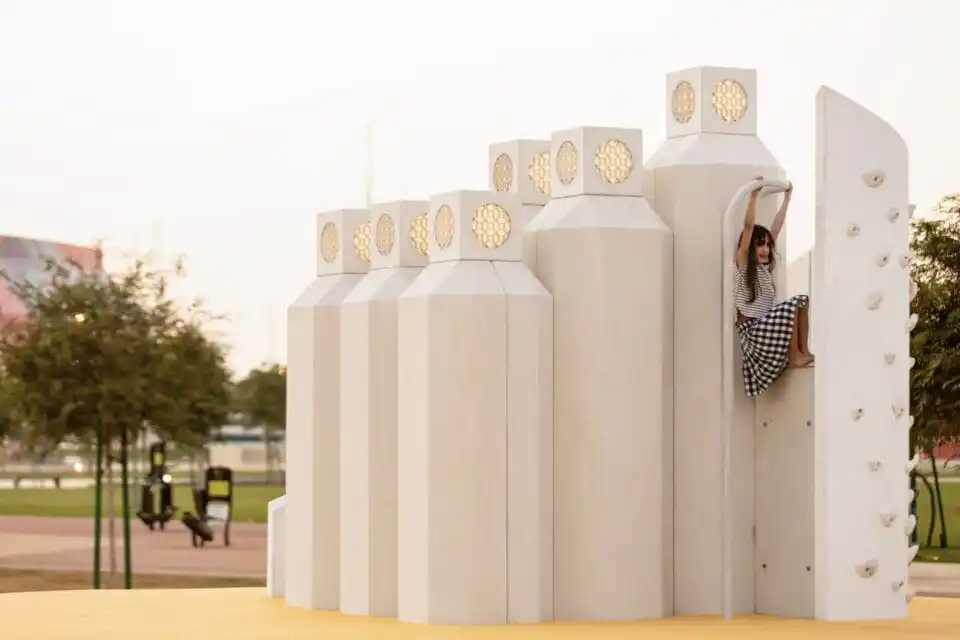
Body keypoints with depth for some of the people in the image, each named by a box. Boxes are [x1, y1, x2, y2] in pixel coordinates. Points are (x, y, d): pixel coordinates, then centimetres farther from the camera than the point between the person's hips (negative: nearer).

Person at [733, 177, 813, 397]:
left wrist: (787, 197, 18)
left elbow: (776, 228, 16)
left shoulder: (765, 266, 13)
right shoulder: (742, 264, -5)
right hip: (751, 330, -8)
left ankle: (803, 351, -5)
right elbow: (748, 227, -15)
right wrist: (754, 195, -19)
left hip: (766, 326, 8)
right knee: (791, 306, -23)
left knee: (803, 299, -1)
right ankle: (794, 356, -13)